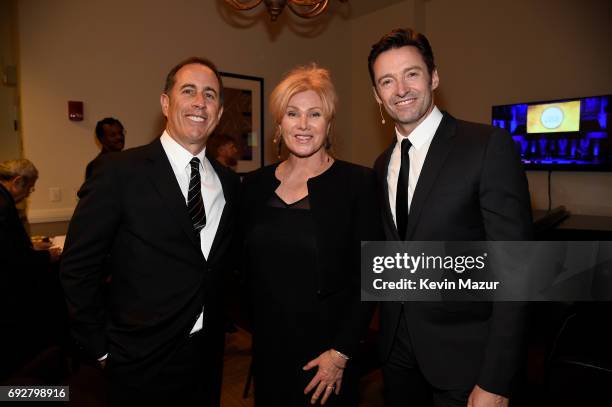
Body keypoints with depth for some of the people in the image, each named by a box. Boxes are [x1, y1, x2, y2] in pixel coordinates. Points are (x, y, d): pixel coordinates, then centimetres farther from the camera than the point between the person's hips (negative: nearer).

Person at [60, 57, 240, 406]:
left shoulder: (230, 183, 1)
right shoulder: (120, 172, -13)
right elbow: (78, 267, -10)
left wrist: (220, 322, 6)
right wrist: (102, 347, -6)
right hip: (142, 363, -4)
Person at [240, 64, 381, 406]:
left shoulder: (358, 182, -10)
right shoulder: (255, 185, 2)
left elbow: (366, 279, -10)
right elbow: (248, 268, 10)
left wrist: (340, 353, -13)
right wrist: (255, 322, 4)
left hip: (327, 347, -3)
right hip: (267, 346, 4)